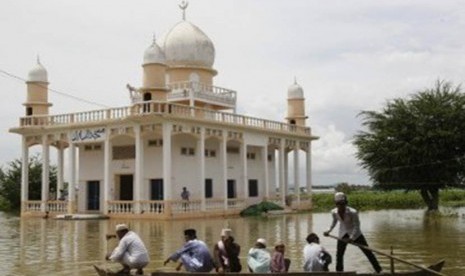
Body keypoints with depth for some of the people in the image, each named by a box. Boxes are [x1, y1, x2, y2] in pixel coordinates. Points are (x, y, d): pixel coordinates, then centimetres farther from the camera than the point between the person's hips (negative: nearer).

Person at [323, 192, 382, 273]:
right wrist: (329, 231, 1)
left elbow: (356, 226, -20)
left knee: (367, 251, 0)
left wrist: (351, 238, -28)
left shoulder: (352, 212, -28)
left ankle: (379, 270, 11)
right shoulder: (334, 212, -14)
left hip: (355, 234, -4)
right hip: (343, 235, 4)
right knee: (339, 255, 6)